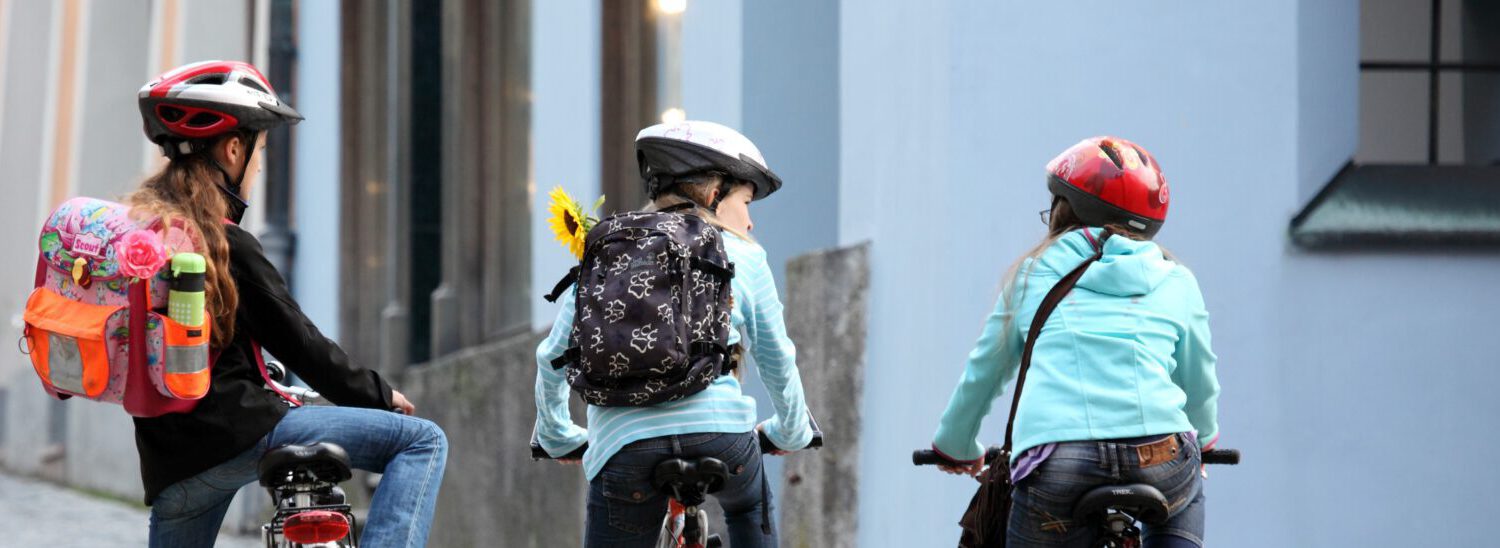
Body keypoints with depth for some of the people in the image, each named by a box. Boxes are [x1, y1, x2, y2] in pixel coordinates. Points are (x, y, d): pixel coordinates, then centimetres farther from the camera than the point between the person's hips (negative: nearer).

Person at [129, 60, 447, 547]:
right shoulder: (225, 243, -9)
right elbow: (299, 343, -7)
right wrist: (380, 395, 8)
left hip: (167, 466, 7)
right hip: (241, 433, -7)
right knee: (423, 442, -4)